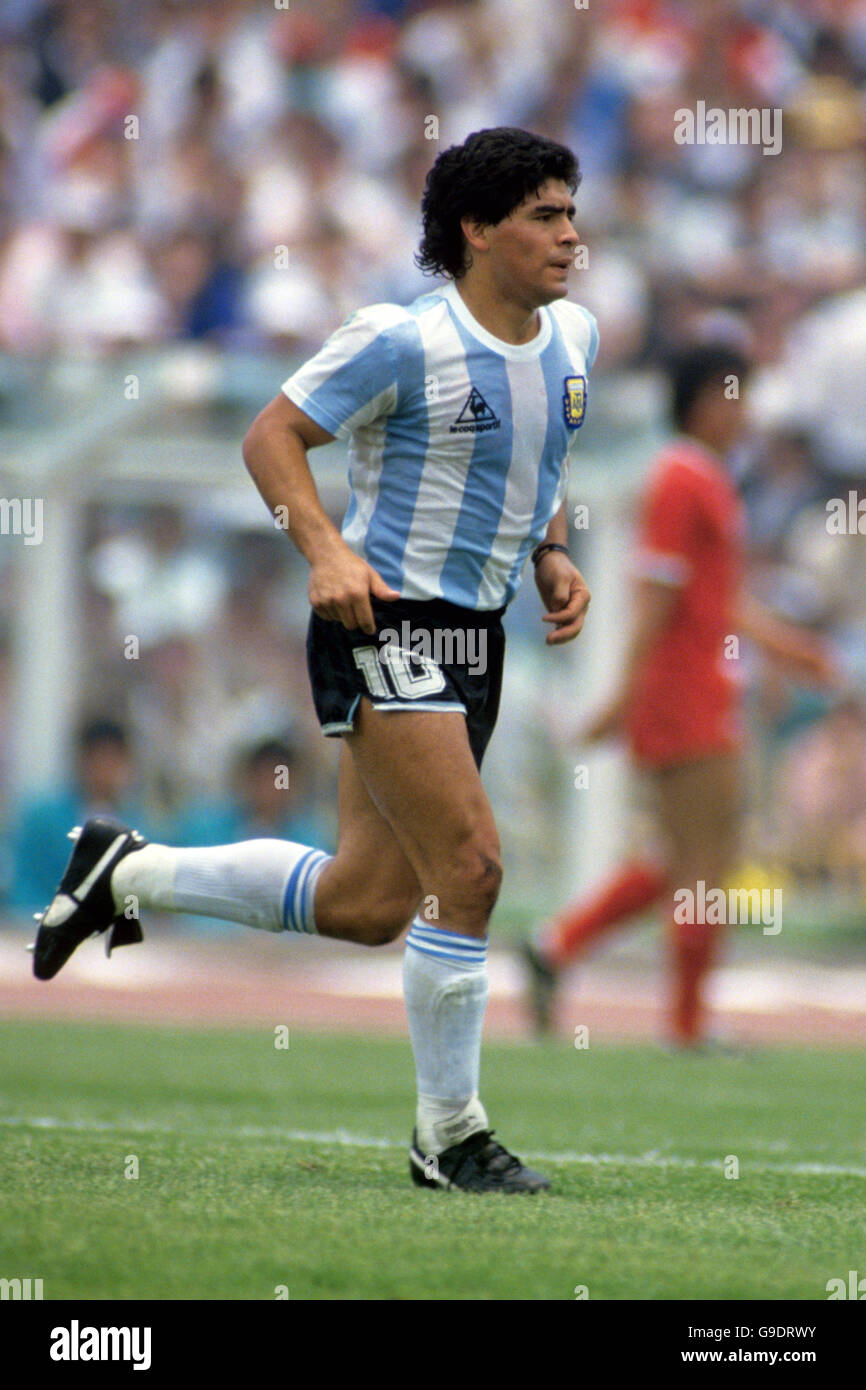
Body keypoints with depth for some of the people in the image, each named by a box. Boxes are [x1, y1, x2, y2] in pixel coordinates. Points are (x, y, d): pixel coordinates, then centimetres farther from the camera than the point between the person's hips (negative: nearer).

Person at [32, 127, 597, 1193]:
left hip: (473, 634, 8)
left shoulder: (572, 337, 7)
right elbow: (272, 437, -9)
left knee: (363, 907, 11)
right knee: (470, 866, -17)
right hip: (384, 625, -8)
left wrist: (553, 559, 6)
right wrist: (326, 550, -23)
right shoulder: (401, 341, -16)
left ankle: (128, 874, 30)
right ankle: (449, 1136, -5)